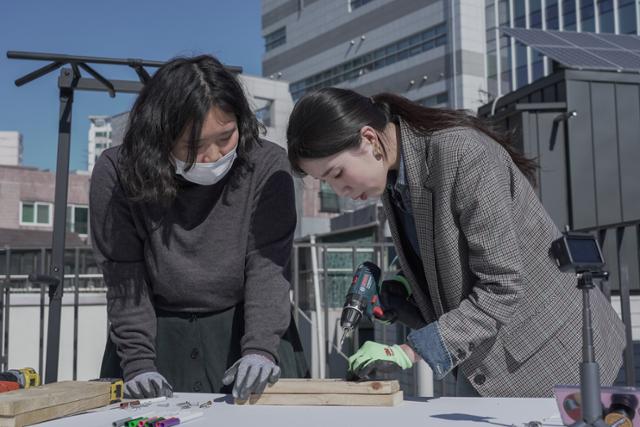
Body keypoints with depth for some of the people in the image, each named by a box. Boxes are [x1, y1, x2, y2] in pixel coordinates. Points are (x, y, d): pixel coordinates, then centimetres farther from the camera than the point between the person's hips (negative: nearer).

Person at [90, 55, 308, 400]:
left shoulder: (267, 166, -14)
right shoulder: (115, 175, -13)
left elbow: (267, 269, -16)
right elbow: (125, 283, -11)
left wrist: (260, 350, -28)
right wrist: (138, 364, -18)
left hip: (245, 329, 0)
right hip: (156, 336, 1)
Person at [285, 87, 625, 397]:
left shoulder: (462, 153, -26)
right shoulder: (392, 174, -1)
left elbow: (503, 286, -28)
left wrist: (409, 351, -29)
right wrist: (399, 291, -8)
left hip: (550, 350, -7)